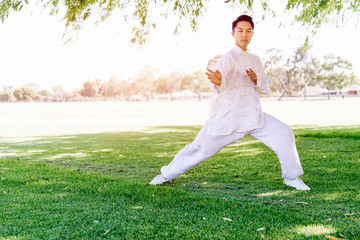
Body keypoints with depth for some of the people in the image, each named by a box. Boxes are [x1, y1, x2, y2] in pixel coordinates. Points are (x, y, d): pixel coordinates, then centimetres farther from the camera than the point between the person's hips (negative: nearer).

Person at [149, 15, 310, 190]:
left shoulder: (255, 60, 13)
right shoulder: (229, 59, -10)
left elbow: (266, 87, 14)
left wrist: (256, 79, -8)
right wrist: (217, 81, -53)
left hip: (253, 116, 5)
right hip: (226, 118, -5)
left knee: (283, 133, -12)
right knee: (200, 149, 1)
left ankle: (291, 177, 7)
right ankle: (167, 174, 24)